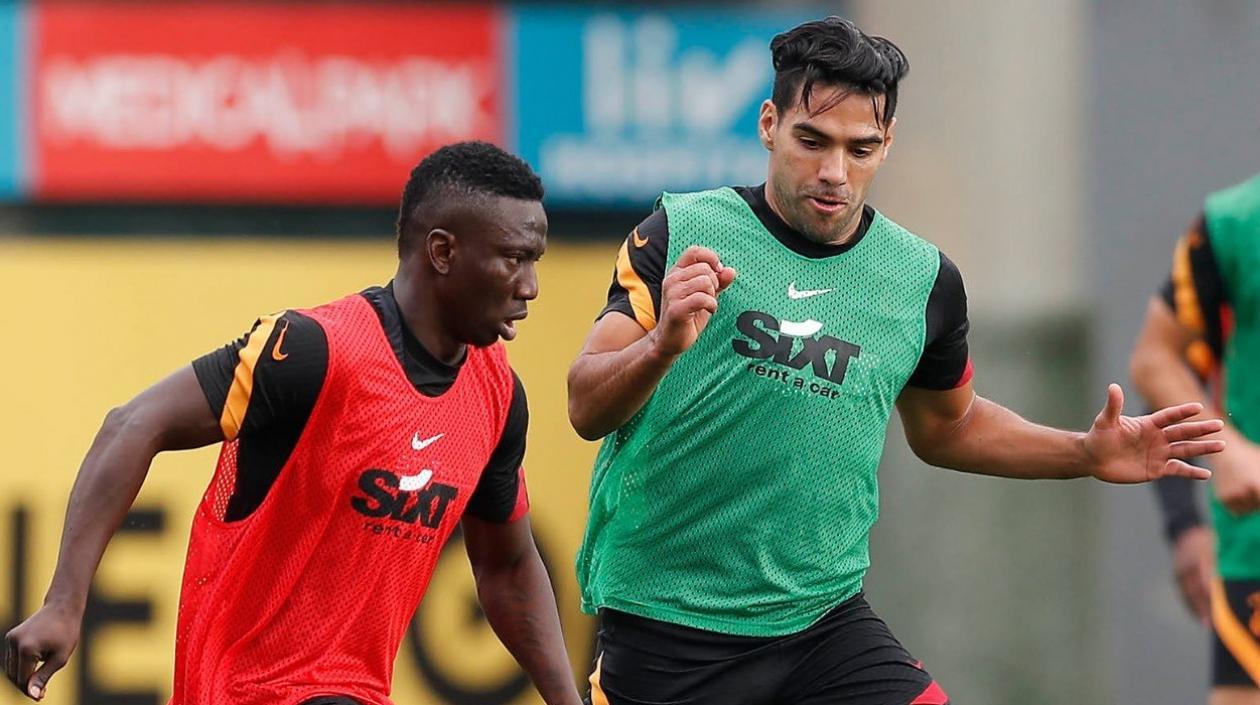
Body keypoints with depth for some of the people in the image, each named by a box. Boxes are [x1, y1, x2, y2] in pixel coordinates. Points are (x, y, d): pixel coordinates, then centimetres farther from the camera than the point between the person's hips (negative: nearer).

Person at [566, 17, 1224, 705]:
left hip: (822, 617, 3)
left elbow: (944, 427, 24)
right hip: (661, 624, -3)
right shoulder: (679, 235, -5)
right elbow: (587, 409, -10)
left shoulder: (924, 280, 6)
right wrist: (662, 345, -30)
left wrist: (1088, 454, 11)